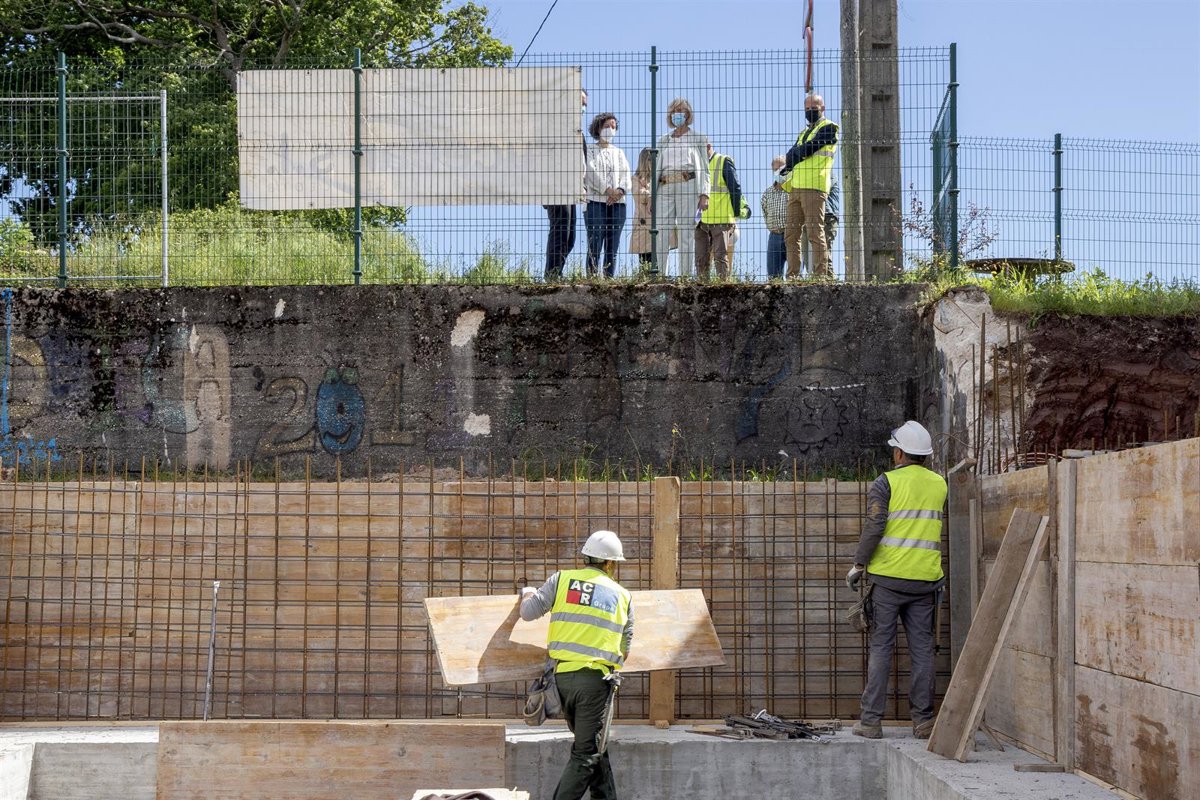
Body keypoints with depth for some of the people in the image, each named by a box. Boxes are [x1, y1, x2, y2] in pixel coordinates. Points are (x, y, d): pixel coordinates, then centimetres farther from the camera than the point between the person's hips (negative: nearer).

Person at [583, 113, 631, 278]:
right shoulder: (590, 152, 7)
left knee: (612, 248, 2)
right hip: (596, 202, -4)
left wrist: (620, 190, -12)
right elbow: (592, 173, -8)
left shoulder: (619, 152, 22)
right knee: (594, 246, -12)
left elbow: (625, 173, 8)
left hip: (617, 203, 5)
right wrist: (608, 190, -21)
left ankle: (609, 279, 3)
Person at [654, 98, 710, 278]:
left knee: (686, 234, -6)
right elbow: (657, 168, 20)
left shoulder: (698, 138, 12)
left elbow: (703, 169, 6)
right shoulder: (663, 141, 21)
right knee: (662, 234, -7)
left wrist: (704, 194, -5)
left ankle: (685, 275, -6)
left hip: (688, 184, -3)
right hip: (665, 188, 3)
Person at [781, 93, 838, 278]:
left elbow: (808, 149, -8)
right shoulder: (804, 132, 28)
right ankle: (792, 276, 4)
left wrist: (794, 155, 9)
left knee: (815, 234, -12)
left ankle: (821, 275, -14)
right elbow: (792, 155, 17)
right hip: (795, 188, 8)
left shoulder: (828, 128, 3)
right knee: (791, 235, 3)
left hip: (814, 187, -8)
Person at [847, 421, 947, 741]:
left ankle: (871, 720, 1)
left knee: (881, 647, 2)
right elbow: (942, 528, 15)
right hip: (925, 580, 3)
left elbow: (874, 527, -12)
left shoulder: (886, 483, -6)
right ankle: (923, 720, 6)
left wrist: (858, 564, -5)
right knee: (922, 648, 7)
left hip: (888, 576, -3)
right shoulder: (939, 484, 8)